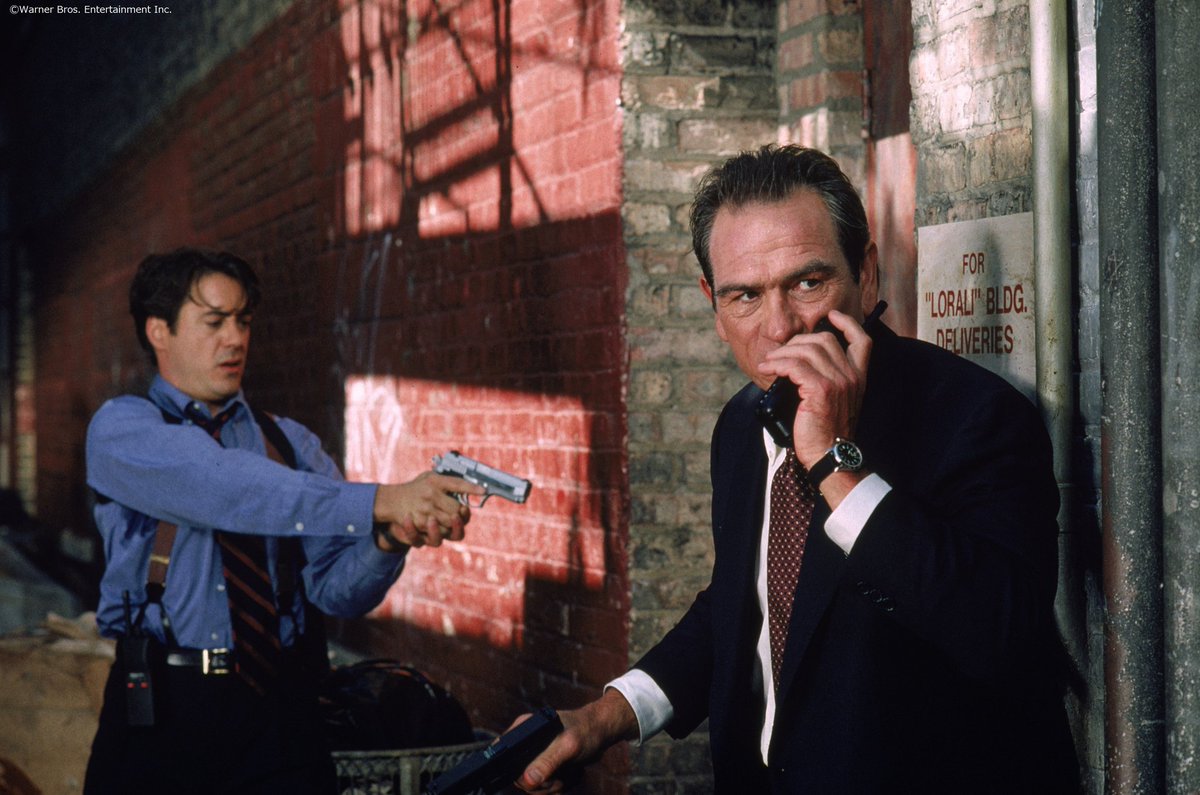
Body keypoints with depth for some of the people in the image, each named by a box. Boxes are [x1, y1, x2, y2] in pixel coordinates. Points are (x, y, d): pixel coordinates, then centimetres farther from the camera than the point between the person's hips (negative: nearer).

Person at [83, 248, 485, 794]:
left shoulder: (292, 443, 11)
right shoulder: (122, 428, -1)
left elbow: (338, 587, 0)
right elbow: (224, 487, -21)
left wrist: (388, 541, -23)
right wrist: (377, 502, -30)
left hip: (278, 711, 3)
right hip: (160, 707, -3)